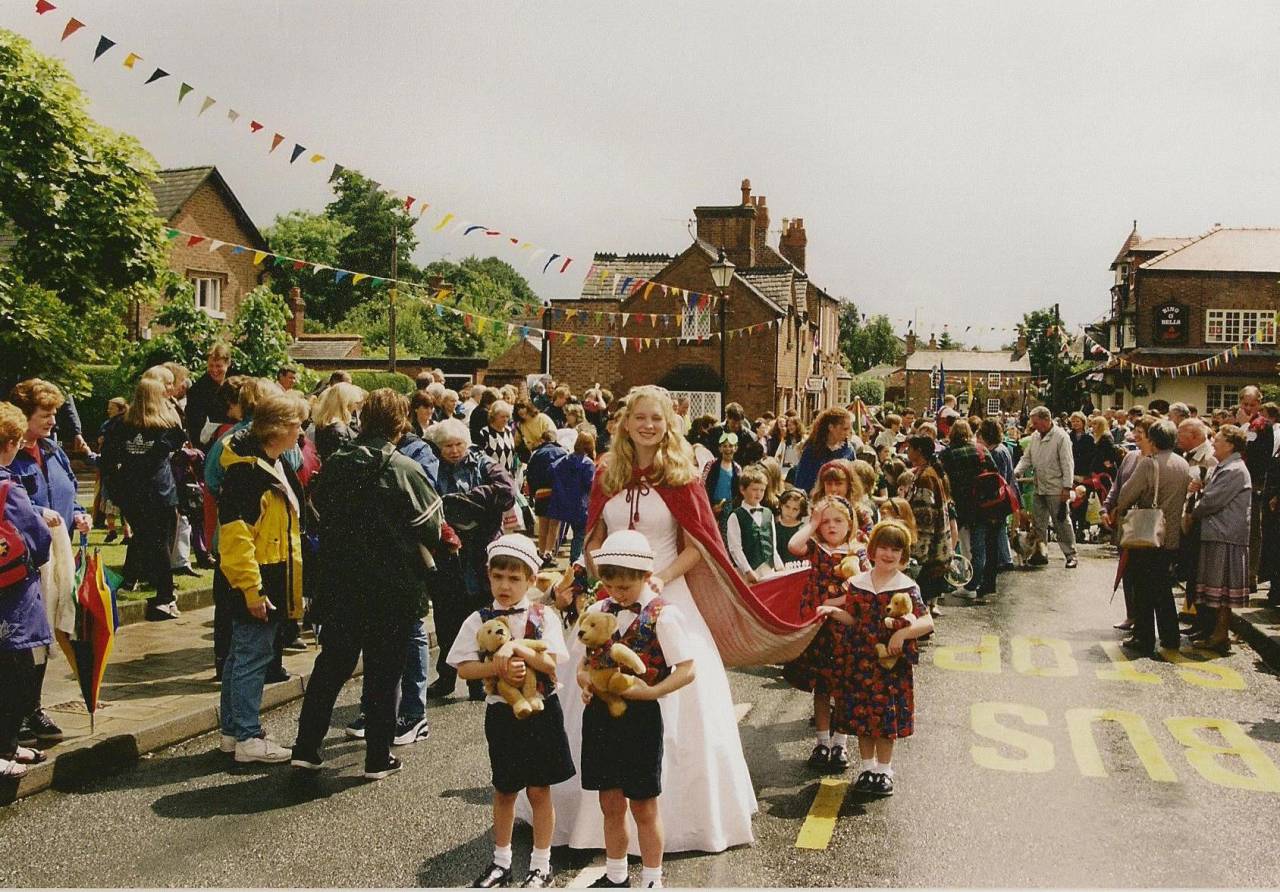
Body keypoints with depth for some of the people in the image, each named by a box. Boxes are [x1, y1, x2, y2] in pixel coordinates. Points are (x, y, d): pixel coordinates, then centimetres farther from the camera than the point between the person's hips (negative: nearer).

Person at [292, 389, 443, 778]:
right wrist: (422, 561, 12)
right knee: (383, 673, 7)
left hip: (340, 585, 4)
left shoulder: (335, 464, 0)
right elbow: (432, 527, -8)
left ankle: (306, 748, 19)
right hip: (393, 589, -4)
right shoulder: (404, 469, -14)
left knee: (330, 666, 16)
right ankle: (378, 757, 13)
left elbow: (319, 511, 10)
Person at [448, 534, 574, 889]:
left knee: (539, 790, 7)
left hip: (540, 711, -1)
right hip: (501, 712, 2)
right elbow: (464, 668, -9)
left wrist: (515, 647, -26)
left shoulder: (543, 617, -6)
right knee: (504, 790, 16)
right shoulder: (479, 620, -3)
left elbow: (551, 663, -15)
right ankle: (501, 862, 32)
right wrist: (498, 667, -24)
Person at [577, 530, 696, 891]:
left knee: (643, 806, 7)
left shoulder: (662, 615, -12)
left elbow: (687, 670, -14)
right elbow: (584, 660, 15)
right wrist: (584, 679, -6)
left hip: (639, 716, -5)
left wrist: (649, 691, -24)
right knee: (610, 803, 16)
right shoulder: (598, 611, 6)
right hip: (600, 714, 5)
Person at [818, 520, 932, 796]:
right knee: (860, 713, 8)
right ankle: (867, 767, 23)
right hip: (859, 660, 3)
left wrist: (903, 632, -22)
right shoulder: (857, 583, 6)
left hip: (891, 662, -3)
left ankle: (884, 770, 19)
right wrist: (833, 611, -4)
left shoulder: (907, 587, -5)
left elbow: (927, 622, -9)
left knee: (886, 716, 3)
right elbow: (854, 619, 11)